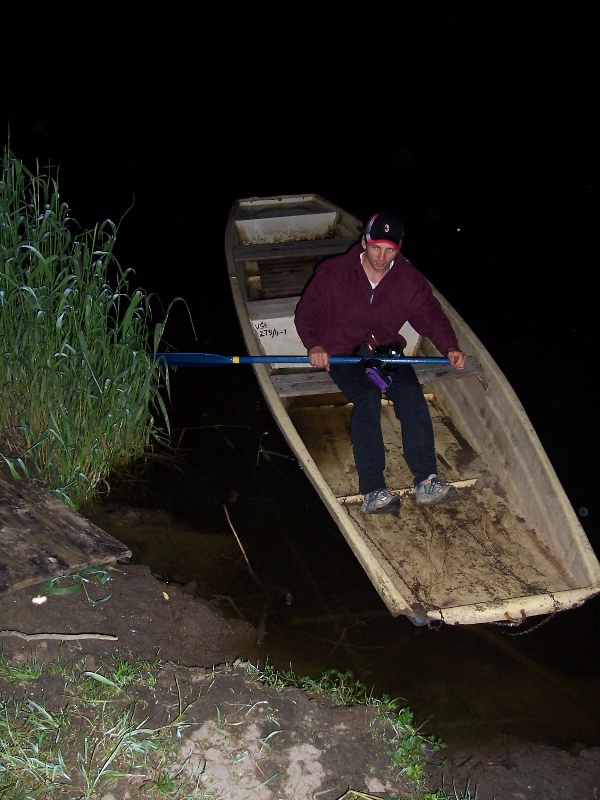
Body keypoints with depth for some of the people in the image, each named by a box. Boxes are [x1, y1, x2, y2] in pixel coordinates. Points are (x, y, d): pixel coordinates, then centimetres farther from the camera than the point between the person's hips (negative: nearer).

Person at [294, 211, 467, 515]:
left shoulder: (409, 279, 0)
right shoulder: (334, 273, -8)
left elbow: (431, 316, 4)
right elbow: (307, 312, -3)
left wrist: (449, 347, -15)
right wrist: (314, 345, -22)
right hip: (343, 355, -3)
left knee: (411, 394, -27)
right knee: (367, 397, -32)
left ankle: (426, 481, -31)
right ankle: (373, 490, -39)